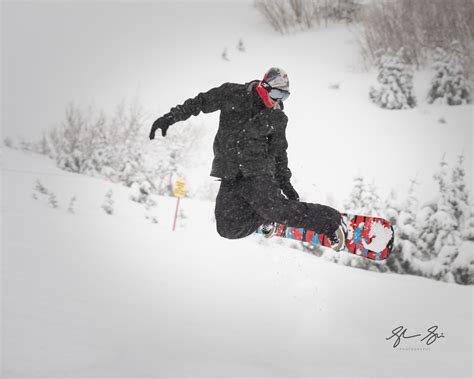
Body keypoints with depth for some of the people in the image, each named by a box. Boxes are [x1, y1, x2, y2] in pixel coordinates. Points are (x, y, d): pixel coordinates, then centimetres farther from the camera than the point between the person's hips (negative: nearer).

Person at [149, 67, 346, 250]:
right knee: (228, 228, -12)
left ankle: (330, 221, -15)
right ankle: (266, 218, 16)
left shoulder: (278, 118, 3)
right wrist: (170, 117, -3)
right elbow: (200, 102, 4)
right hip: (230, 176, 1)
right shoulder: (233, 95, -2)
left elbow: (279, 152, 15)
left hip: (258, 171, -1)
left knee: (272, 209, -28)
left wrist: (285, 182, 14)